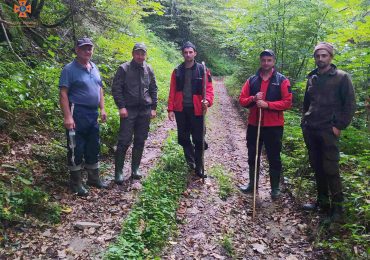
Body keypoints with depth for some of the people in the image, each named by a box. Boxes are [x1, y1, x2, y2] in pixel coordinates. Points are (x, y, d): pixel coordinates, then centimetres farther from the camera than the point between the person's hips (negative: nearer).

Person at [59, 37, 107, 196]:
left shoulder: (94, 68, 13)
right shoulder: (70, 69, -8)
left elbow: (100, 89, 19)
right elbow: (63, 94, -14)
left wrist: (102, 109, 11)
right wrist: (67, 116, -21)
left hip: (93, 113, 7)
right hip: (77, 113, -7)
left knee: (93, 148, 15)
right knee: (76, 149, 1)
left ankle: (94, 178, 30)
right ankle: (76, 183, 15)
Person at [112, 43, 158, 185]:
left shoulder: (149, 70, 9)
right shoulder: (124, 68, -4)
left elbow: (153, 89, 15)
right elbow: (116, 88, -6)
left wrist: (153, 107, 8)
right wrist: (121, 107, -13)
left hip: (145, 110, 4)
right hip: (129, 110, -4)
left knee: (140, 141, 8)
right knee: (124, 141, -6)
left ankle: (135, 169, 20)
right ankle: (118, 172, 4)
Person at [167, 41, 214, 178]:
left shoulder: (202, 70, -1)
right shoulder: (177, 71, 6)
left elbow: (209, 88, -6)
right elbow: (172, 91, 5)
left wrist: (207, 100, -27)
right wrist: (170, 109, -1)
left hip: (196, 109, -3)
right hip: (180, 109, 3)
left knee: (198, 139, 1)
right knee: (183, 138, 12)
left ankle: (199, 168, 12)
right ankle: (190, 160, 32)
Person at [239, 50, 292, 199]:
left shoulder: (282, 80, -3)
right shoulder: (252, 80, 7)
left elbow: (287, 102, -10)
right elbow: (242, 100, 4)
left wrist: (267, 104, -20)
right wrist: (253, 99, -16)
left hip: (274, 126, -3)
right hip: (253, 125, 3)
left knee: (274, 158, 7)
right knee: (252, 156, 14)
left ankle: (275, 188, 22)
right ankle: (252, 184, 30)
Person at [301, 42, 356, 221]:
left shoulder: (341, 77, -2)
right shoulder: (312, 78, 14)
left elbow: (350, 104, -4)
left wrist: (339, 126, -10)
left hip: (328, 131, -5)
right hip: (310, 130, 6)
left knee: (331, 169, -5)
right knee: (317, 168, 10)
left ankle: (337, 206, 7)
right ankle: (322, 202, 22)